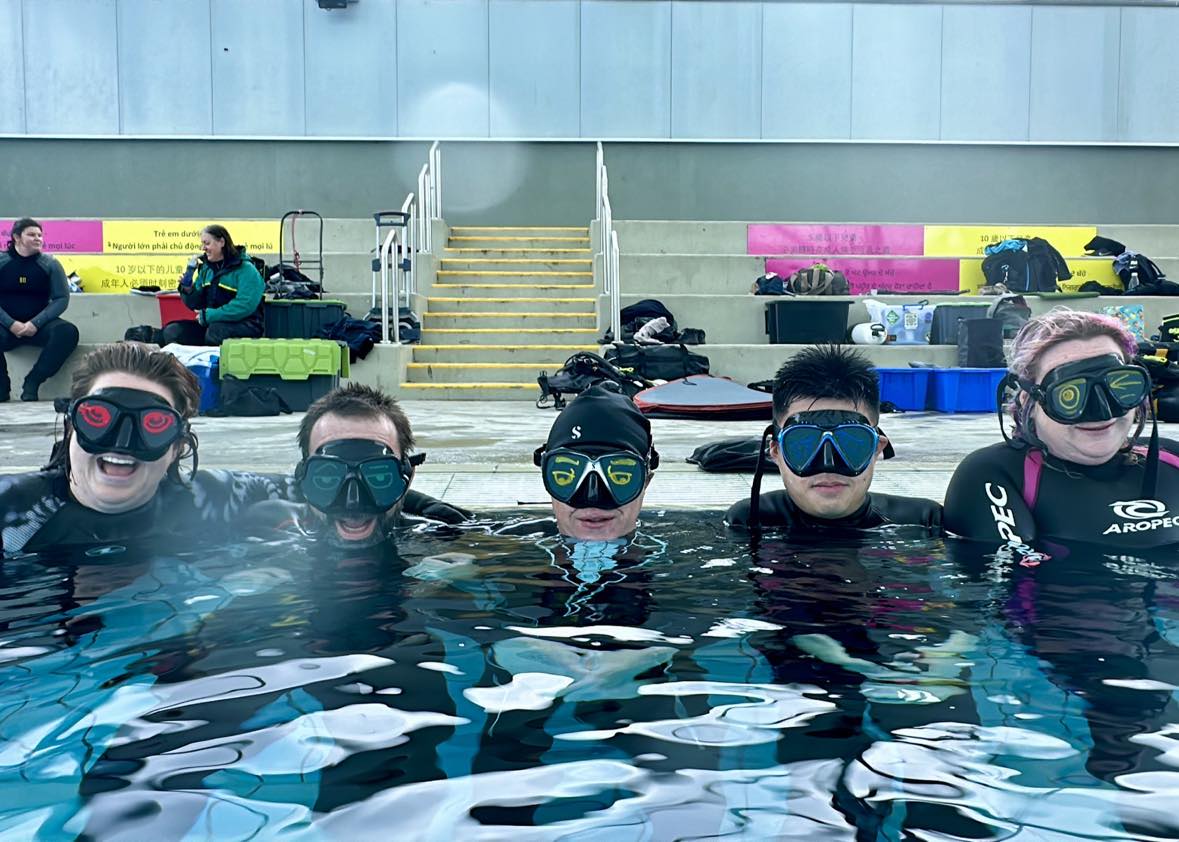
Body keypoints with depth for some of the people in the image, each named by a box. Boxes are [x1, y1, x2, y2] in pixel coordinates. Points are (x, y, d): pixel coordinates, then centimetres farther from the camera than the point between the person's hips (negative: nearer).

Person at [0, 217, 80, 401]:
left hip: (39, 324, 1)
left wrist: (36, 323, -15)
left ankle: (32, 383, -21)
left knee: (68, 332, -31)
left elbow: (62, 298, -2)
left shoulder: (50, 264, 3)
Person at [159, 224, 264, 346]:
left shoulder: (246, 270, -9)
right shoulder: (205, 268, 13)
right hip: (210, 324, 7)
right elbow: (195, 305, 17)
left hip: (244, 326, -7)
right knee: (172, 331, -10)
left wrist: (208, 315, -19)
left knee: (215, 331, -36)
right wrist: (187, 289, -5)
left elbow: (244, 306, -22)